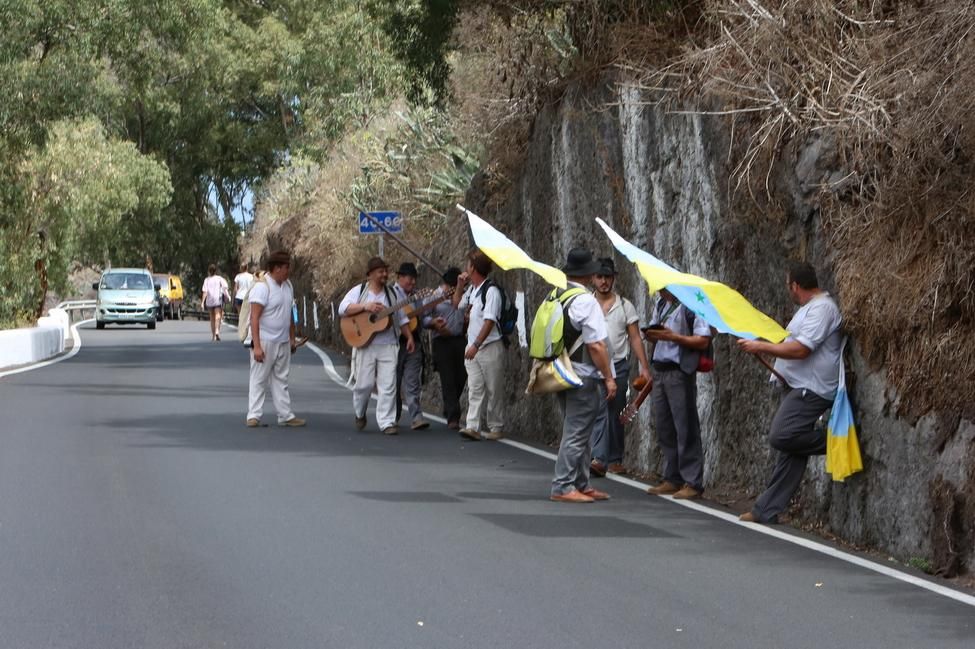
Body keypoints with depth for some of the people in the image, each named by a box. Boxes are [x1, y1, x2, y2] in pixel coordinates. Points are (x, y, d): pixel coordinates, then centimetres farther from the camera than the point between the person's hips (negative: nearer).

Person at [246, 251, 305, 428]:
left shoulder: (287, 286, 9)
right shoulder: (262, 287, -16)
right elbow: (254, 318, -19)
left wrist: (292, 338, 18)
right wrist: (257, 346, -24)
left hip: (283, 343, 7)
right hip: (265, 341, -7)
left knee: (280, 380, 11)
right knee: (259, 380, -1)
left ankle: (285, 416, 14)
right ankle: (253, 415, 4)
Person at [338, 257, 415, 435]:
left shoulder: (391, 293, 13)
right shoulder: (359, 291, 3)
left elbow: (401, 318, 19)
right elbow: (343, 308, -10)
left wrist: (409, 337, 10)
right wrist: (366, 306, -19)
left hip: (388, 345, 2)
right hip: (365, 344, -2)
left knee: (388, 385, -6)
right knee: (364, 383, -1)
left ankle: (387, 422, -4)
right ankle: (360, 413, 26)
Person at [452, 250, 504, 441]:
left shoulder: (491, 291, -14)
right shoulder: (471, 290, 13)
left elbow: (489, 321, -21)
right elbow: (457, 304, 32)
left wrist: (476, 345, -26)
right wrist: (460, 285, 15)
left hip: (489, 348, -7)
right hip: (473, 348, 7)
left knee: (492, 390, 2)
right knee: (474, 389, -2)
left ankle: (497, 428, 11)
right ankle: (473, 427, -8)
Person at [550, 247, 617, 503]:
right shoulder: (585, 302, -17)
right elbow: (596, 345, -19)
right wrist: (609, 378, -13)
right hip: (585, 377, -9)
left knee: (579, 434, 16)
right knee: (577, 433, -5)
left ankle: (581, 485, 22)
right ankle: (563, 487, -5)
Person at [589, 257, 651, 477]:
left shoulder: (625, 306, 5)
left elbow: (635, 338, 4)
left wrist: (644, 366, -5)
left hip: (618, 366, 1)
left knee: (616, 415, 6)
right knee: (599, 411, -11)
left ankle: (614, 460, 12)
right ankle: (599, 459, -14)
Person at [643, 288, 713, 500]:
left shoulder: (691, 305, -9)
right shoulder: (660, 305, 16)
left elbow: (703, 341, -13)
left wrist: (673, 337, -21)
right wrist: (651, 334, 3)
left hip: (680, 372, -8)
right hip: (659, 370, 8)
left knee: (685, 429, -5)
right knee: (663, 427, 10)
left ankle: (693, 483, -3)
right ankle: (672, 480, 18)